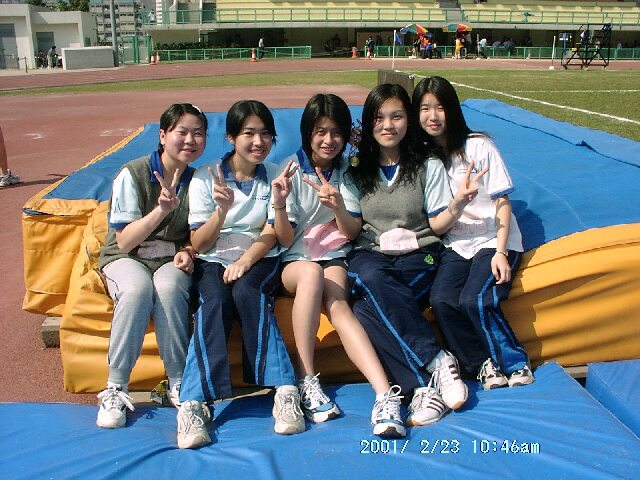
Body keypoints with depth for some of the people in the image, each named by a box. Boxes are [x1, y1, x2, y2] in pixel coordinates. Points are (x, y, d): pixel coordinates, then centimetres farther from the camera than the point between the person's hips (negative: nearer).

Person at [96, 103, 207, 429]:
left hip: (172, 259, 2)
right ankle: (115, 388, -24)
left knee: (168, 288, -35)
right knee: (137, 290, -36)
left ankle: (178, 383, -22)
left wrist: (187, 251, -11)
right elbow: (124, 242, -13)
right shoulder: (132, 174, -10)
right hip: (126, 258, -1)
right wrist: (162, 209, -27)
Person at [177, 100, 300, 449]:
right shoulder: (205, 177, 1)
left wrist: (244, 262, -18)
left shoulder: (275, 176, 5)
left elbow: (270, 236, 1)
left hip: (260, 260, 0)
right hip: (213, 261, 0)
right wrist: (222, 209, -20)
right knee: (215, 302, -32)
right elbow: (198, 243, -2)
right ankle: (194, 403, -41)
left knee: (247, 292, -33)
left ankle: (286, 392, -39)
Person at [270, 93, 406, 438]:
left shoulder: (348, 172, 9)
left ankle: (385, 395, -49)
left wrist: (338, 207, -16)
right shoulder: (291, 171, 1)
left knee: (338, 307, -33)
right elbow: (285, 240, -2)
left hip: (334, 259, 1)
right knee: (311, 271, -39)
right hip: (294, 262, -1)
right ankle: (306, 380, -35)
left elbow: (352, 233, 5)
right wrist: (280, 204, -21)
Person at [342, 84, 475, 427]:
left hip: (417, 256, -2)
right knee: (371, 280, -39)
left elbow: (437, 226, 4)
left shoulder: (428, 166, 8)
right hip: (370, 255, 2)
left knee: (366, 310, -35)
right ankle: (437, 362, -37)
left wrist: (456, 205, -17)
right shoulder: (356, 171, 12)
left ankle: (422, 386, -31)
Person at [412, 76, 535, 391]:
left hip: (494, 239, -3)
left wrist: (500, 252, -14)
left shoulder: (478, 146, -3)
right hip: (456, 244, 3)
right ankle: (483, 364, -4)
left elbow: (502, 202, -5)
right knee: (441, 300, -23)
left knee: (474, 300, -27)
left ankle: (516, 363, -5)